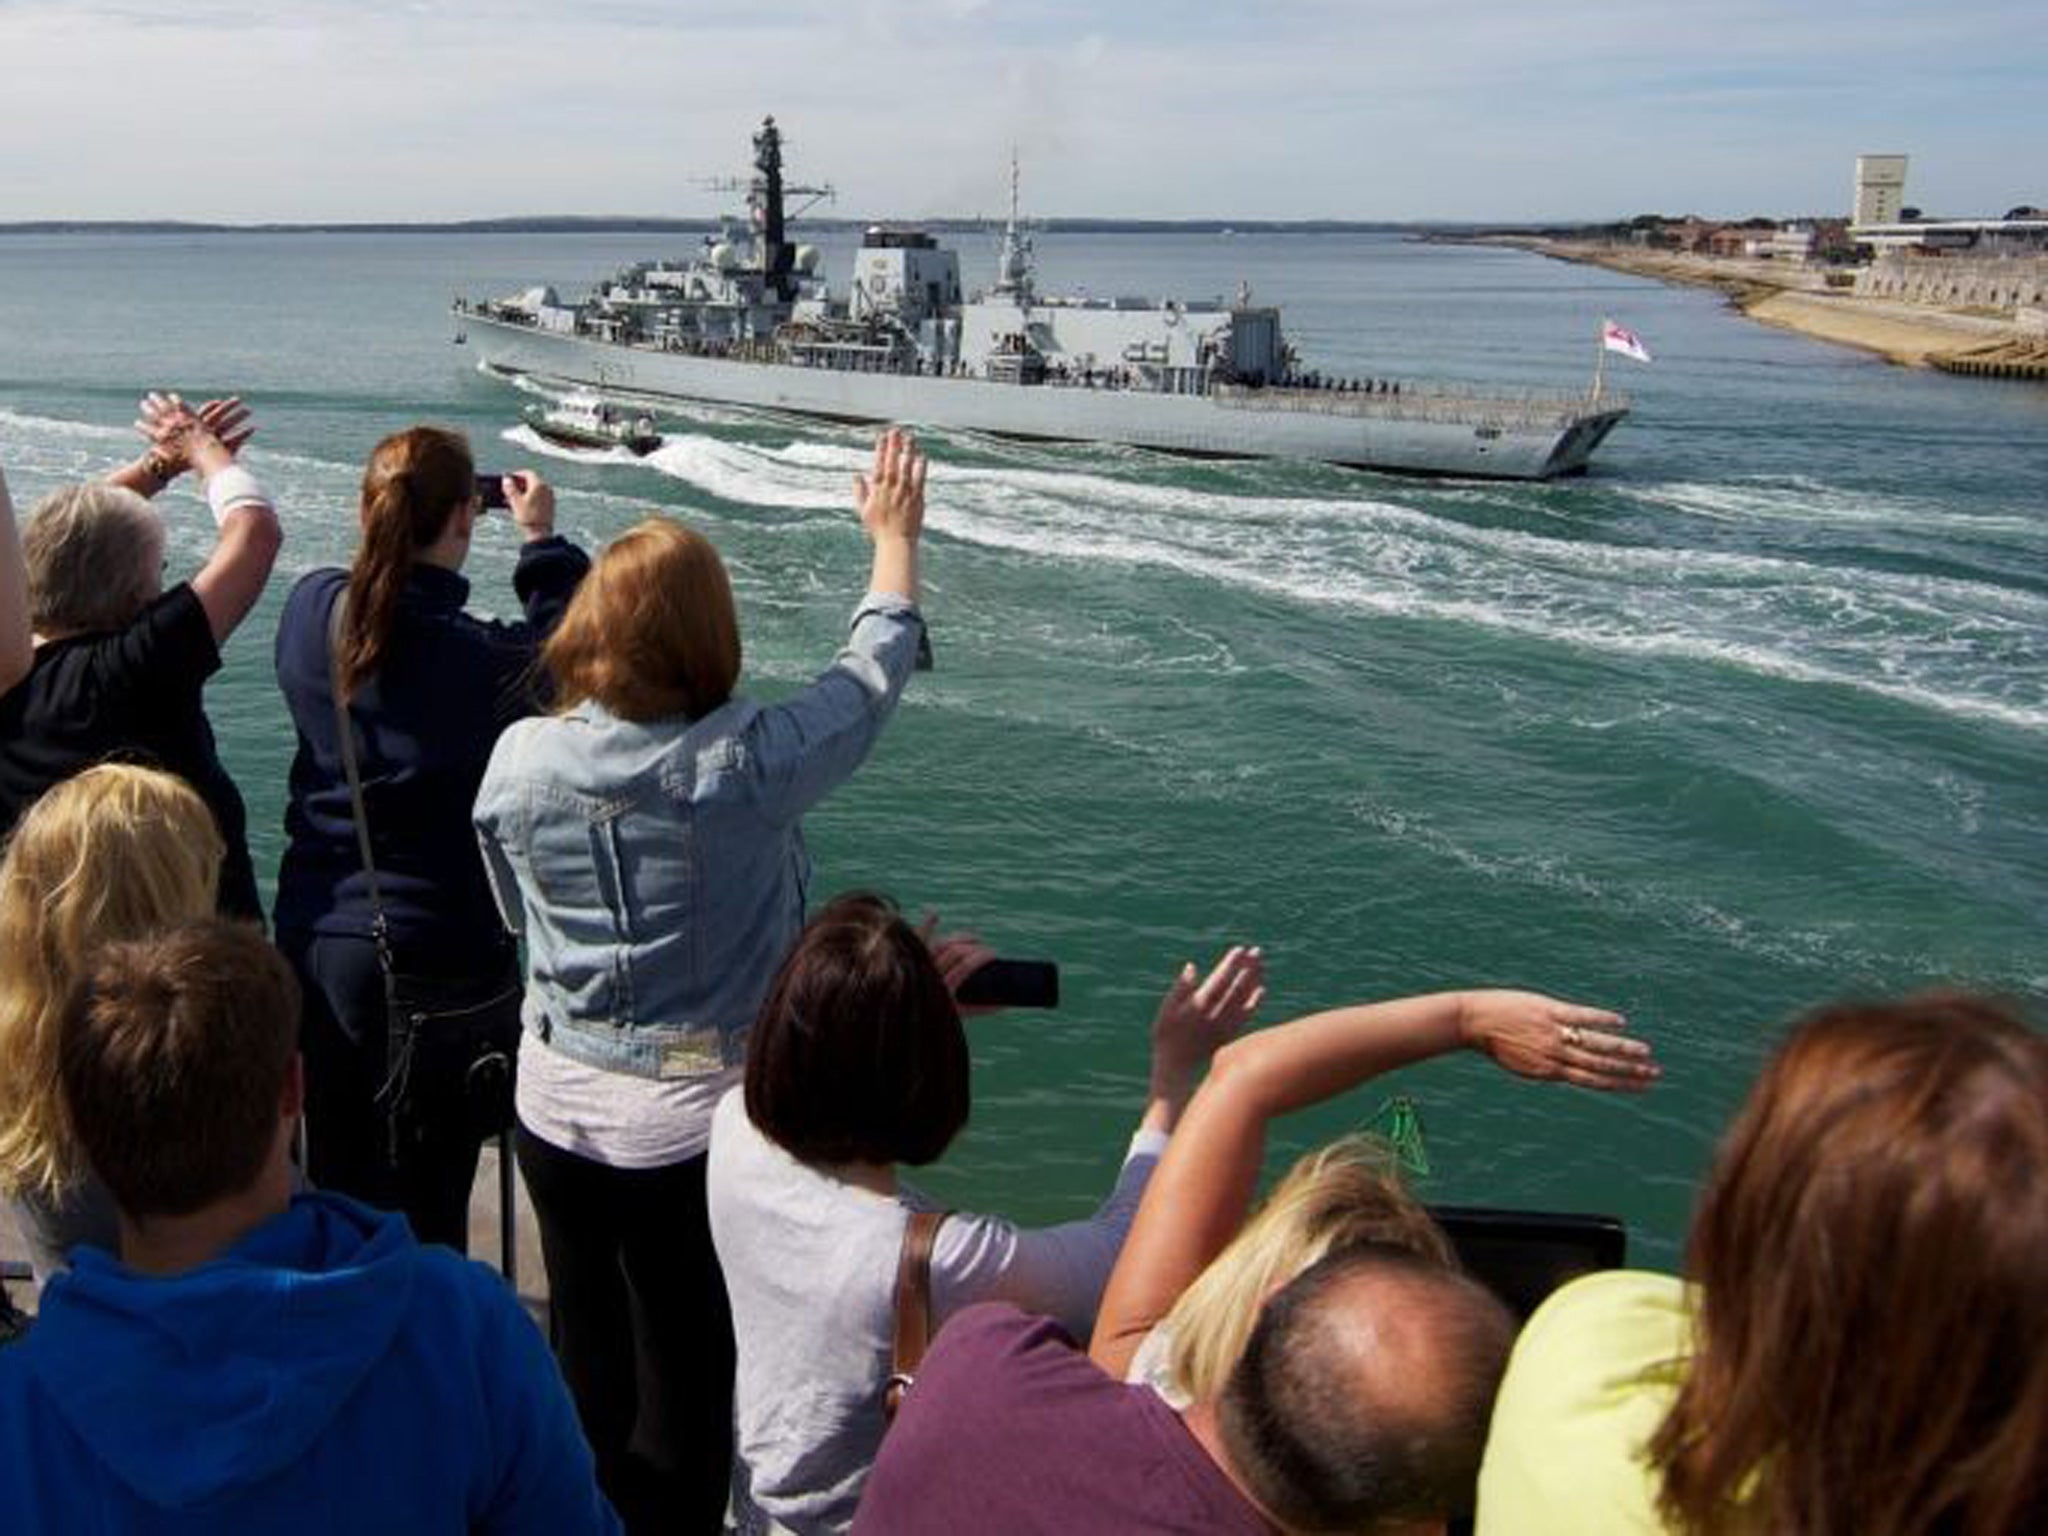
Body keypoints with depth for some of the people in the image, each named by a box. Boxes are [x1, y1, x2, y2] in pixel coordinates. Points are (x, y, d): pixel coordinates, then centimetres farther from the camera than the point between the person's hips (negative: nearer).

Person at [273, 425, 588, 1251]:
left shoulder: (310, 608, -7)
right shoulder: (478, 656, -22)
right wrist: (543, 543, 3)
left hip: (313, 934, 6)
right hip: (435, 956, -6)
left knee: (336, 1180, 22)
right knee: (423, 1209, 9)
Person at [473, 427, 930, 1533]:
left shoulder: (519, 758, -10)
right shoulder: (752, 764, -21)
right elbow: (876, 668, -4)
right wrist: (895, 535, 12)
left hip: (559, 1106, 4)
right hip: (698, 1118, -4)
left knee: (585, 1360, 22)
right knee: (688, 1381, 14)